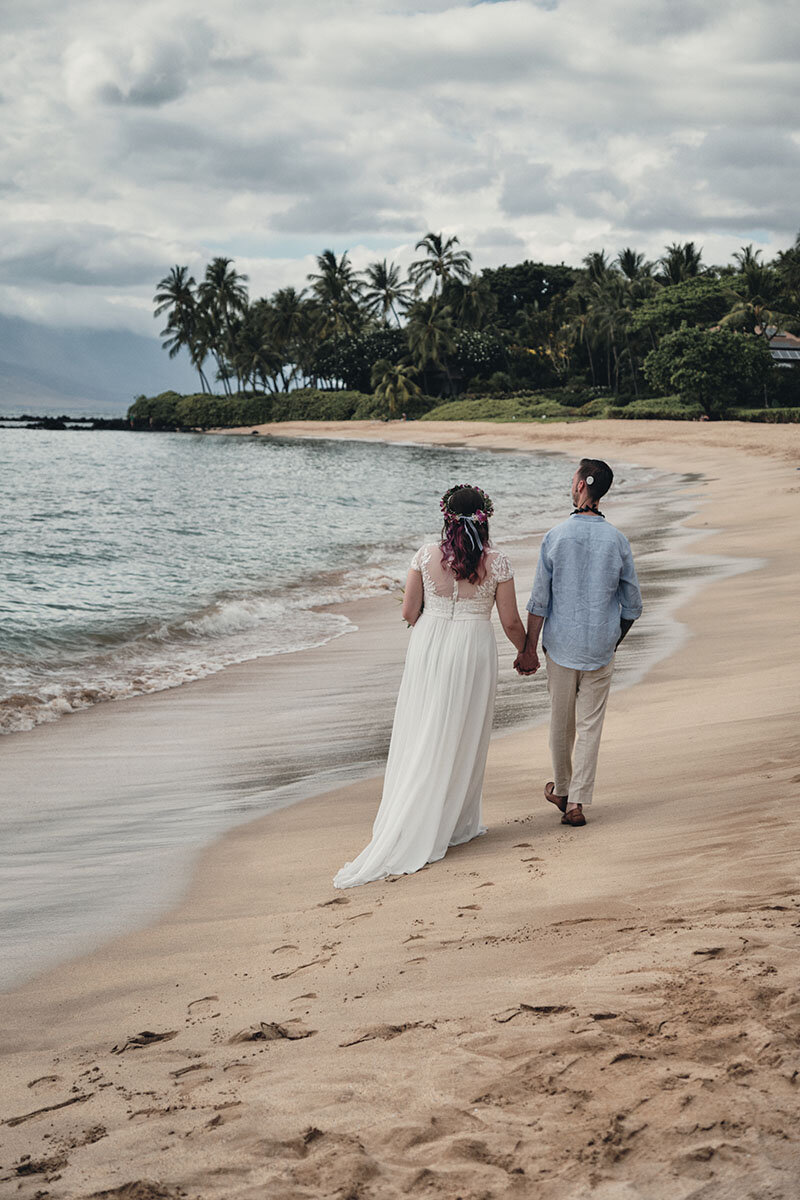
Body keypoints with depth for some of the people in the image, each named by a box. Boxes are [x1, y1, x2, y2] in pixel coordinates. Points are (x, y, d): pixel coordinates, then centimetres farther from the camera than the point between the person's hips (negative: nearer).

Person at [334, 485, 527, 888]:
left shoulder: (426, 556, -7)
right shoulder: (496, 563, -10)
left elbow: (409, 612, -1)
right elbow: (511, 621, -3)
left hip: (428, 647, 2)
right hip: (473, 651, -2)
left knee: (419, 738, 11)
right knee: (461, 742, 9)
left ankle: (404, 828, 14)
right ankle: (454, 825, 16)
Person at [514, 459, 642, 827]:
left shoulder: (555, 537, -10)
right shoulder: (617, 541, -5)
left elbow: (539, 601, -8)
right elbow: (632, 605, 2)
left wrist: (529, 648, -1)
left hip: (561, 644, 0)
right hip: (600, 647, 0)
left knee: (561, 722, 15)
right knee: (590, 726, 5)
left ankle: (562, 789, 32)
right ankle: (576, 802, 1)